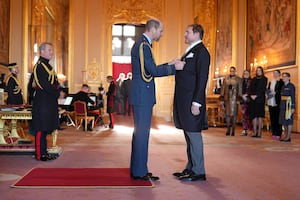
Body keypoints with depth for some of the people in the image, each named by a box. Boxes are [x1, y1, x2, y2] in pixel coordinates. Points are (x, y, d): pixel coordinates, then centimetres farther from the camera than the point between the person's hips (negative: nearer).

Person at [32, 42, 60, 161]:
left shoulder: (47, 65, 19)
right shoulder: (39, 66, -11)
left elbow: (54, 82, 20)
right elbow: (44, 85, -19)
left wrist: (56, 89, 1)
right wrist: (56, 92, -9)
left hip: (49, 103, 10)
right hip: (42, 102, -10)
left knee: (46, 128, 12)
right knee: (41, 129, -5)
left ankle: (44, 152, 19)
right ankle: (40, 155, 0)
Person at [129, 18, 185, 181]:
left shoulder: (142, 44, 18)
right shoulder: (143, 45, -14)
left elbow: (150, 69, 20)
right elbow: (153, 71, -18)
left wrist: (169, 64, 15)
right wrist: (174, 68, -9)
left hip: (141, 96, 11)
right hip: (142, 96, -11)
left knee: (140, 132, 14)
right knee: (142, 132, -5)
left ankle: (137, 169, 23)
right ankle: (140, 172, 3)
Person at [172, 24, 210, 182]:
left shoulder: (201, 51, -9)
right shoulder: (190, 51, 21)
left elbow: (202, 78, -17)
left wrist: (196, 103, -21)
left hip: (192, 101, -10)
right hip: (184, 101, 10)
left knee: (193, 134, -5)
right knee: (189, 136, 14)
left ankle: (198, 172, 3)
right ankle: (190, 168, 23)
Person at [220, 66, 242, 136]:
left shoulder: (238, 79, 5)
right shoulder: (226, 78, 13)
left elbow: (240, 89, 1)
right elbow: (223, 88, 12)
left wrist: (239, 98, -7)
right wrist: (222, 97, 7)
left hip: (234, 97, -3)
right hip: (227, 97, 3)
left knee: (233, 113, -6)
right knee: (227, 113, 1)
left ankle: (233, 130, -1)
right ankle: (228, 129, 7)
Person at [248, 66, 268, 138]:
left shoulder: (264, 79, 5)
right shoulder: (254, 79, 18)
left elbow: (262, 89, -6)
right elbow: (250, 88, 9)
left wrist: (256, 95, -15)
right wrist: (251, 95, -8)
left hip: (260, 99, -4)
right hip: (252, 99, 4)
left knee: (259, 115, -7)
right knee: (253, 115, 0)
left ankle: (259, 132, -6)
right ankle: (255, 132, 3)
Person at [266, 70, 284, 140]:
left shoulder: (281, 82, 0)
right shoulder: (270, 82, 21)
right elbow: (268, 90, 23)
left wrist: (275, 92, -16)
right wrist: (268, 93, 4)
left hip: (277, 102, -6)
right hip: (271, 103, 6)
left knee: (278, 118, -6)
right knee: (272, 118, 6)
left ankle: (278, 134, -4)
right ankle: (273, 133, 11)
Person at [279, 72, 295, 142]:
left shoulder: (291, 86, -7)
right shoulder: (283, 86, 14)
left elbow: (293, 97, -11)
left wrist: (293, 107, -16)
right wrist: (281, 106, 10)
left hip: (289, 105, -8)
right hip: (283, 105, 8)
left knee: (289, 120, -4)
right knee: (284, 121, 9)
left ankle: (288, 137, -1)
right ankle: (285, 136, 16)